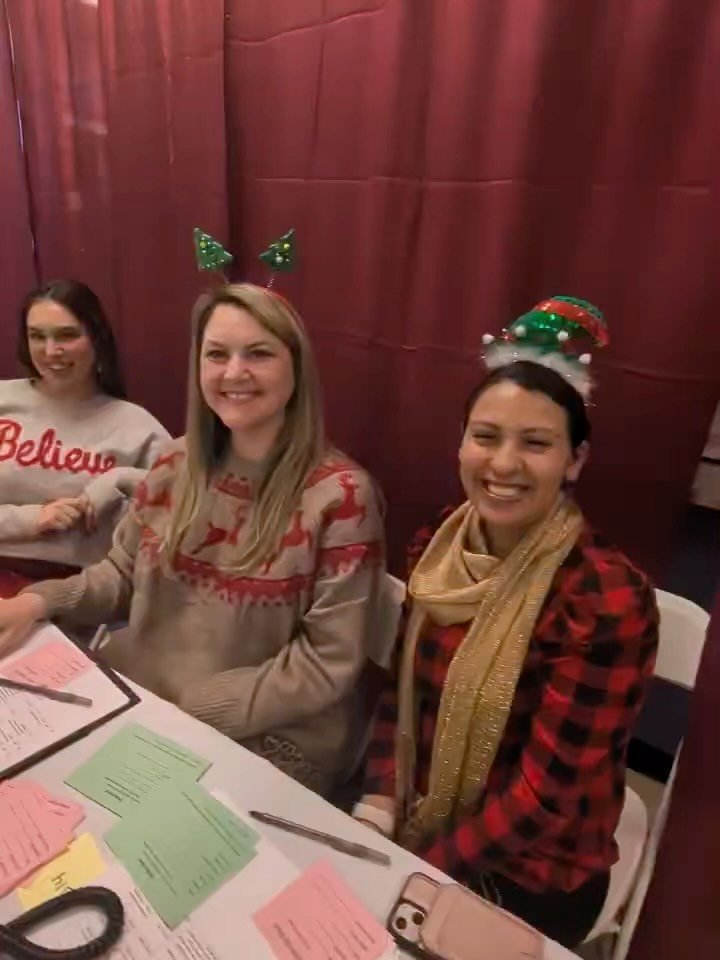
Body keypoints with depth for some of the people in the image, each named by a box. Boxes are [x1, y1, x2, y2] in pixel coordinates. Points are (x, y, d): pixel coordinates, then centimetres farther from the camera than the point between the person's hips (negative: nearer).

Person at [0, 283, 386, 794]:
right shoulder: (178, 465, -1)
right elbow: (124, 575, 10)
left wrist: (188, 707, -17)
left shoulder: (339, 496, -17)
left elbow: (329, 663, -16)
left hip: (266, 744, -4)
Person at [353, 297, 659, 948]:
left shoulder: (608, 600, -25)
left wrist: (419, 869, -14)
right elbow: (402, 687, 1)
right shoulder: (439, 552, -8)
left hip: (525, 879, -4)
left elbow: (550, 791, -21)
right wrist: (378, 806, -9)